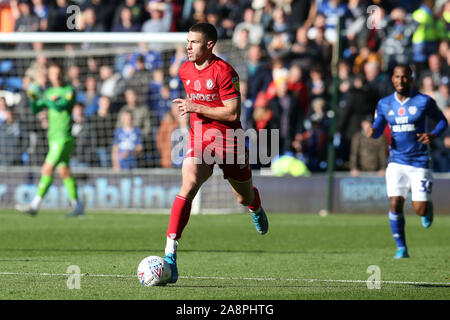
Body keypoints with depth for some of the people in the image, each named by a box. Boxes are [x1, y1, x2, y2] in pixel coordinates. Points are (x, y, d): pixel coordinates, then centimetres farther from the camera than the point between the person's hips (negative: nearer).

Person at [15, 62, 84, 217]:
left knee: (47, 169, -11)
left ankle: (35, 205, -13)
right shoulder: (49, 92, 14)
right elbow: (35, 110, 10)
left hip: (63, 139, -8)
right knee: (64, 171, 9)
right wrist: (32, 99, -9)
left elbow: (60, 106, -21)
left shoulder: (69, 91, -6)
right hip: (54, 138, 8)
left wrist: (44, 99, -14)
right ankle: (77, 206, 14)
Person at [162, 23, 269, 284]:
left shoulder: (224, 72, -17)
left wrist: (197, 108, -21)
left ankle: (256, 208, 59)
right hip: (199, 139, 3)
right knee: (188, 186, -23)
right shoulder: (185, 70, 4)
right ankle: (170, 254, -30)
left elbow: (233, 113, -20)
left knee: (244, 197, 17)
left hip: (229, 140, -3)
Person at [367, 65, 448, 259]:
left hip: (419, 162, -2)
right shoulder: (384, 104, 4)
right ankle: (401, 248, 1)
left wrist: (433, 135, -15)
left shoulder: (423, 101, -6)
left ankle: (428, 208, 33)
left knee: (420, 210, -6)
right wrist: (372, 131, -13)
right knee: (395, 204, -11)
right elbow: (378, 129, 12)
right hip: (396, 162, 2)